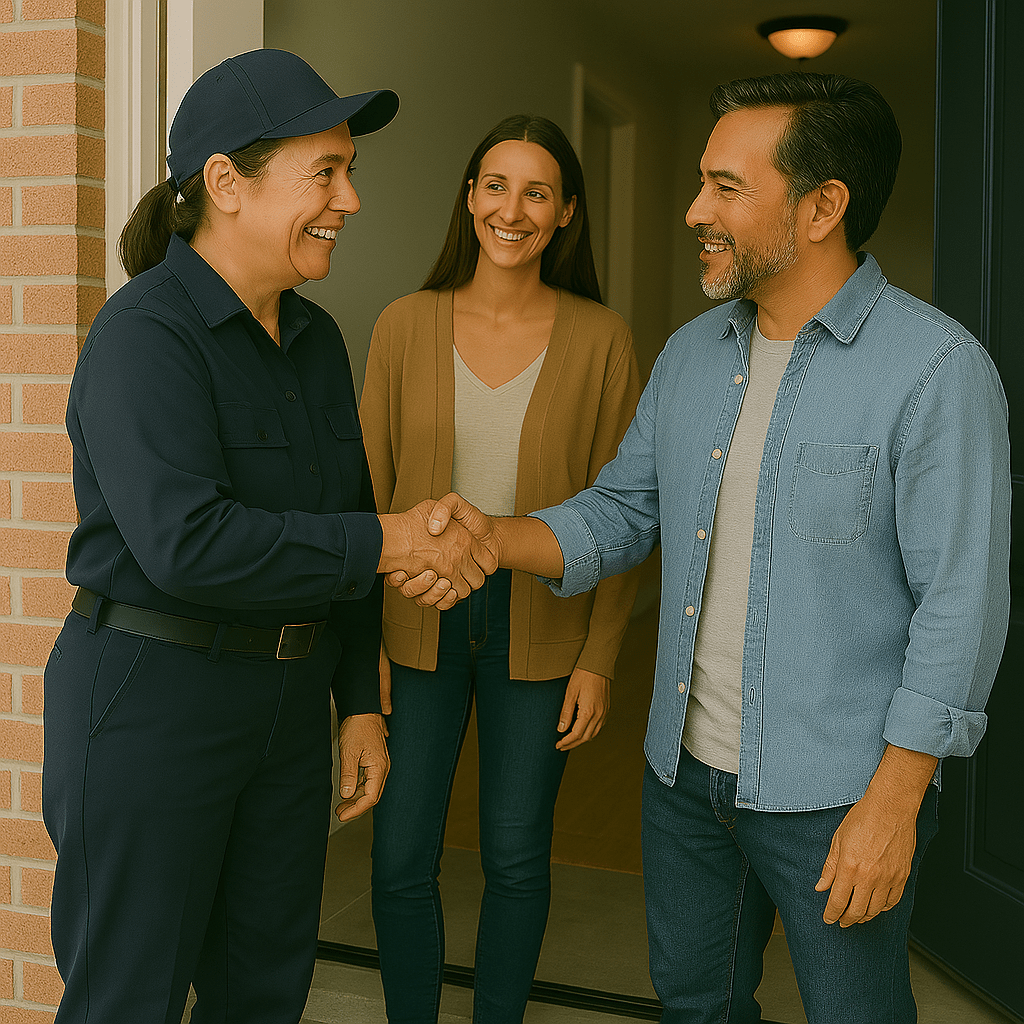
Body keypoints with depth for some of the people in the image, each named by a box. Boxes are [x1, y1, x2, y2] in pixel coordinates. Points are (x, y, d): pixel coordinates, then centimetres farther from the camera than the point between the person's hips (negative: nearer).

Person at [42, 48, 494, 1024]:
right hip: (149, 700, -7)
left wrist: (360, 703, 12)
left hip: (283, 703, 8)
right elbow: (185, 542, -30)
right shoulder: (146, 332, -17)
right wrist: (391, 541, -23)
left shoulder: (315, 339, 7)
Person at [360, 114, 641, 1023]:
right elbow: (368, 492, 2)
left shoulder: (600, 338, -4)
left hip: (540, 626, 0)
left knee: (516, 857, 11)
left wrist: (600, 658, -5)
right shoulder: (406, 326, -1)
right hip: (418, 619, 1)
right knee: (401, 859, 5)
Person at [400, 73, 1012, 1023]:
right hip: (685, 771, 6)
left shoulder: (937, 367, -15)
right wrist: (494, 537, -8)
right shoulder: (692, 353, 6)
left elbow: (960, 604, -17)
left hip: (835, 796, -6)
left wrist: (892, 804, -17)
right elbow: (620, 512, 10)